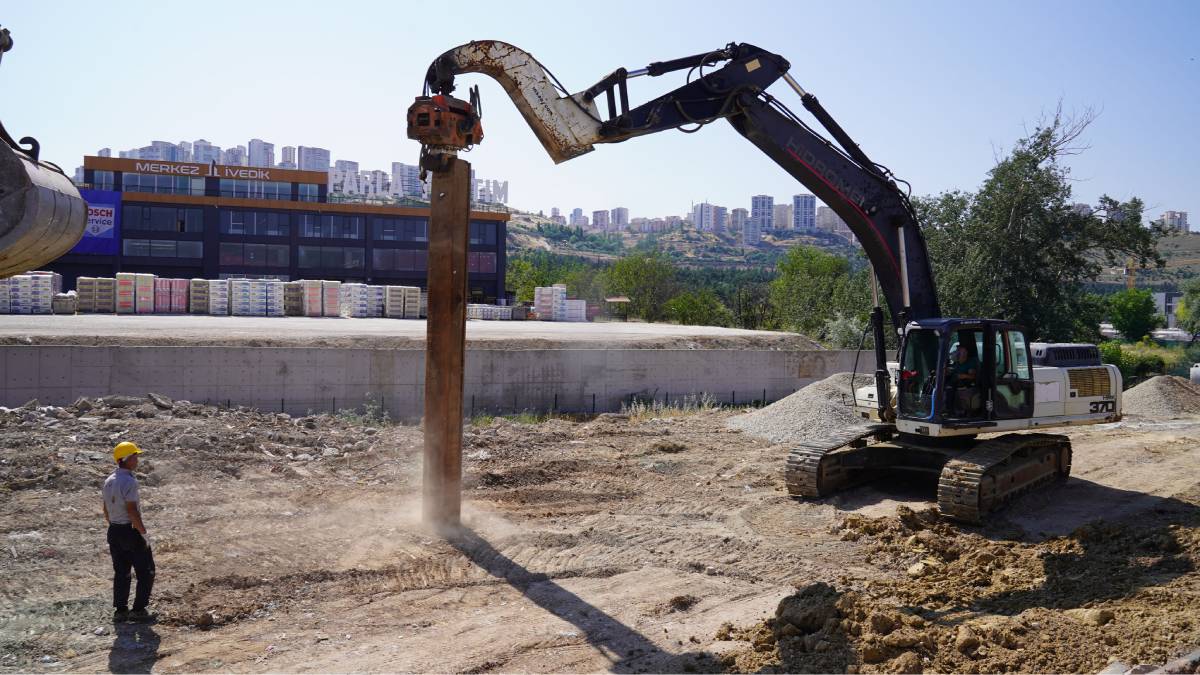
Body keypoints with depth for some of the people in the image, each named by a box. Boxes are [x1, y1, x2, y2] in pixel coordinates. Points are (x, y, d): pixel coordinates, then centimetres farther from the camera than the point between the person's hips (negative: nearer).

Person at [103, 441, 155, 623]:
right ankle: (138, 610, 5)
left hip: (114, 532, 8)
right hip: (131, 531, -8)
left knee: (121, 572, 15)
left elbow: (106, 510, 15)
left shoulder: (109, 481, 9)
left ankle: (120, 610, 18)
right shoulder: (129, 481, -19)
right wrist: (144, 532, -16)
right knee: (146, 572, 4)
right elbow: (132, 511, -22)